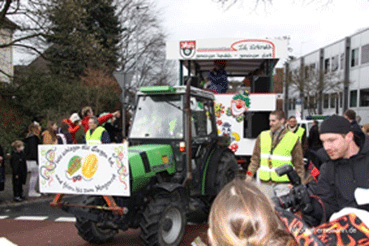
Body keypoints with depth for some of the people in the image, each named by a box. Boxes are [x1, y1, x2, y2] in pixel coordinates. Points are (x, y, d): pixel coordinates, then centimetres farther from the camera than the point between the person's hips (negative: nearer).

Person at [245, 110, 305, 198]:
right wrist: (250, 173, 2)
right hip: (265, 182, 3)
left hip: (283, 183, -3)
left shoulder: (293, 139, 2)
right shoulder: (262, 136, 10)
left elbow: (299, 164, 4)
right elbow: (255, 158, 13)